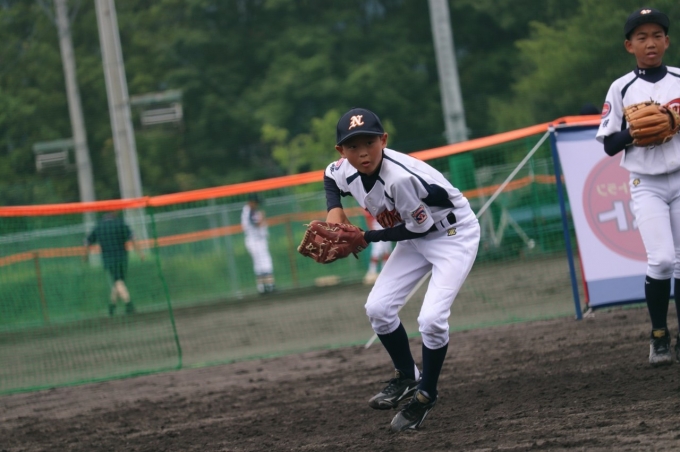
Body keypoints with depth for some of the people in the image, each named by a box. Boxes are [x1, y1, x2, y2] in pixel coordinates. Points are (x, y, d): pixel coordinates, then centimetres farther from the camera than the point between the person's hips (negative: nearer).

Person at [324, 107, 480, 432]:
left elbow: (419, 227, -24)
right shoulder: (346, 171, -13)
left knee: (431, 318, -21)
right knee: (378, 308, 1)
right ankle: (407, 378, 24)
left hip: (454, 235, -8)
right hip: (416, 239, 8)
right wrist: (334, 209, -7)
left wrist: (366, 238, -19)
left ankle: (426, 395, 2)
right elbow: (330, 177, 13)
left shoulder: (400, 178, -36)